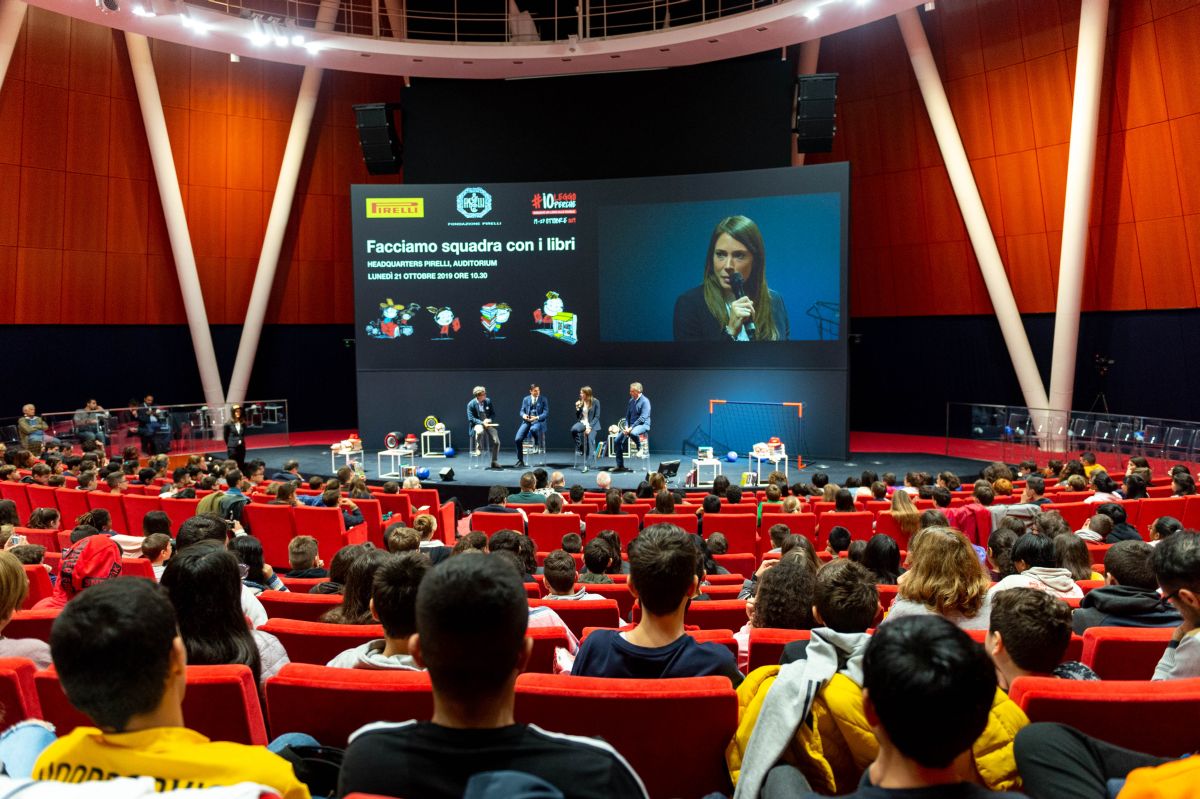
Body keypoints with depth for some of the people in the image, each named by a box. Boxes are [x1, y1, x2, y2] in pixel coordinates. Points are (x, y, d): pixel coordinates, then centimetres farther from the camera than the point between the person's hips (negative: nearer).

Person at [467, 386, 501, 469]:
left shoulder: (488, 401, 1)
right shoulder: (471, 404, -8)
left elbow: (493, 414, 7)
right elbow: (471, 419, -12)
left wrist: (489, 420, -15)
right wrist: (482, 422, -24)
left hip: (488, 424, 4)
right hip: (477, 424, -3)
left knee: (496, 442, -13)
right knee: (480, 431, -40)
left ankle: (494, 462, 3)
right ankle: (478, 448, -11)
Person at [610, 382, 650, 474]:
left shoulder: (645, 401, -13)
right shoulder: (631, 400, 11)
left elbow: (642, 418, -20)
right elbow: (627, 415, 16)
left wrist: (631, 428, -23)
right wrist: (626, 427, -2)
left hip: (643, 425, -8)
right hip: (631, 426, 8)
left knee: (633, 433, -41)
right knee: (617, 441, -5)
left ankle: (640, 448, -10)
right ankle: (620, 465, 3)